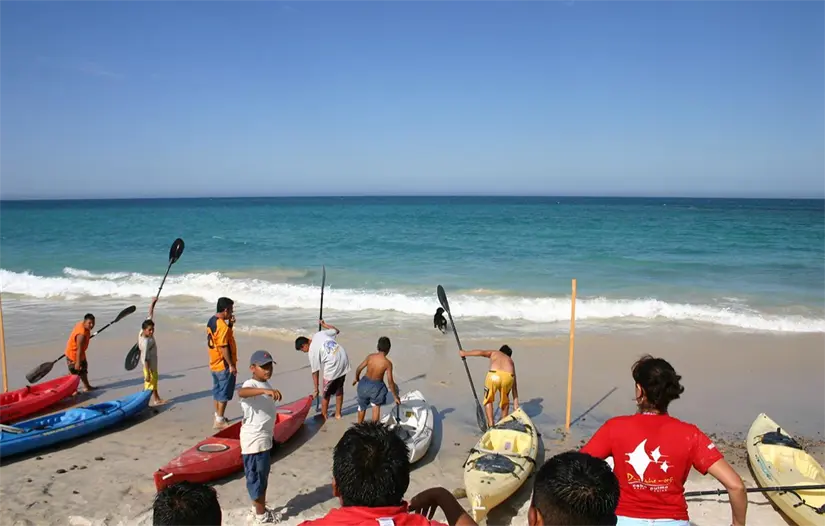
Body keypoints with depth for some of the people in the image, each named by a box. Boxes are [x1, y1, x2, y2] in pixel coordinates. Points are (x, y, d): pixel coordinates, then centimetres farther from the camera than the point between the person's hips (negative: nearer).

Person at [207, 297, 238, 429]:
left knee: (217, 391, 19)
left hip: (215, 364, 9)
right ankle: (219, 421, 7)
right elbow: (223, 347, -25)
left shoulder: (211, 321, 6)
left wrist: (230, 324, 5)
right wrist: (231, 365, -20)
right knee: (224, 393, 1)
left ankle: (218, 416, 31)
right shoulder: (222, 326, -24)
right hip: (224, 365, -9)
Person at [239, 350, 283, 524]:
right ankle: (261, 514, 14)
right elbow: (241, 392, -46)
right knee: (255, 476, 3)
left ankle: (261, 508, 34)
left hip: (264, 438, 10)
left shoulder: (265, 385, 9)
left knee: (263, 475, 20)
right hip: (254, 439, -10)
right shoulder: (251, 385, -21)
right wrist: (265, 391, -59)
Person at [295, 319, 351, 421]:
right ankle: (338, 414, 36)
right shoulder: (319, 334, 5)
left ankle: (323, 417, 27)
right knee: (339, 389, 24)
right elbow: (336, 331, 19)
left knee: (326, 395, 13)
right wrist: (324, 324, 32)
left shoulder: (312, 351, -9)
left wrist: (316, 389, 6)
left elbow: (315, 372, -4)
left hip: (333, 368, -7)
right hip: (344, 360, 7)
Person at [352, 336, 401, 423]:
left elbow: (359, 369, -6)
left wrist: (356, 379, 16)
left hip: (365, 383, 3)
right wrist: (395, 396, -6)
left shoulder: (370, 357, -12)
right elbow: (390, 381, -16)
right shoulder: (388, 363, -18)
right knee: (376, 406, 20)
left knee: (362, 406, 23)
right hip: (377, 386, -3)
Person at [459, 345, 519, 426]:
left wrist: (465, 353, 21)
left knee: (488, 401, 21)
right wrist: (515, 402, 39)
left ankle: (491, 424, 14)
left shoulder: (494, 353, 34)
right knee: (505, 401, 30)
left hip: (494, 375, -2)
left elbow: (481, 352, 11)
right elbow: (514, 383, 36)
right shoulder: (510, 360, 37)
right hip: (508, 376, 2)